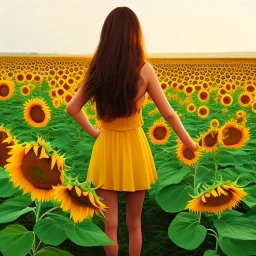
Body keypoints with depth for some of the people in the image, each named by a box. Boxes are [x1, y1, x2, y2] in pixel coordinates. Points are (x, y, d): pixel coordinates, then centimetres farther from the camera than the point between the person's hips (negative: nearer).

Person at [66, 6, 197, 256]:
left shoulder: (96, 69, -4)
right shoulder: (144, 69, -12)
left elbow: (72, 108, 5)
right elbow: (168, 114, -8)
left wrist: (93, 132, 11)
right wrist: (191, 145, 3)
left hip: (106, 150, 2)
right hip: (134, 149, -1)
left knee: (110, 223, 14)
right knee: (134, 224, 17)